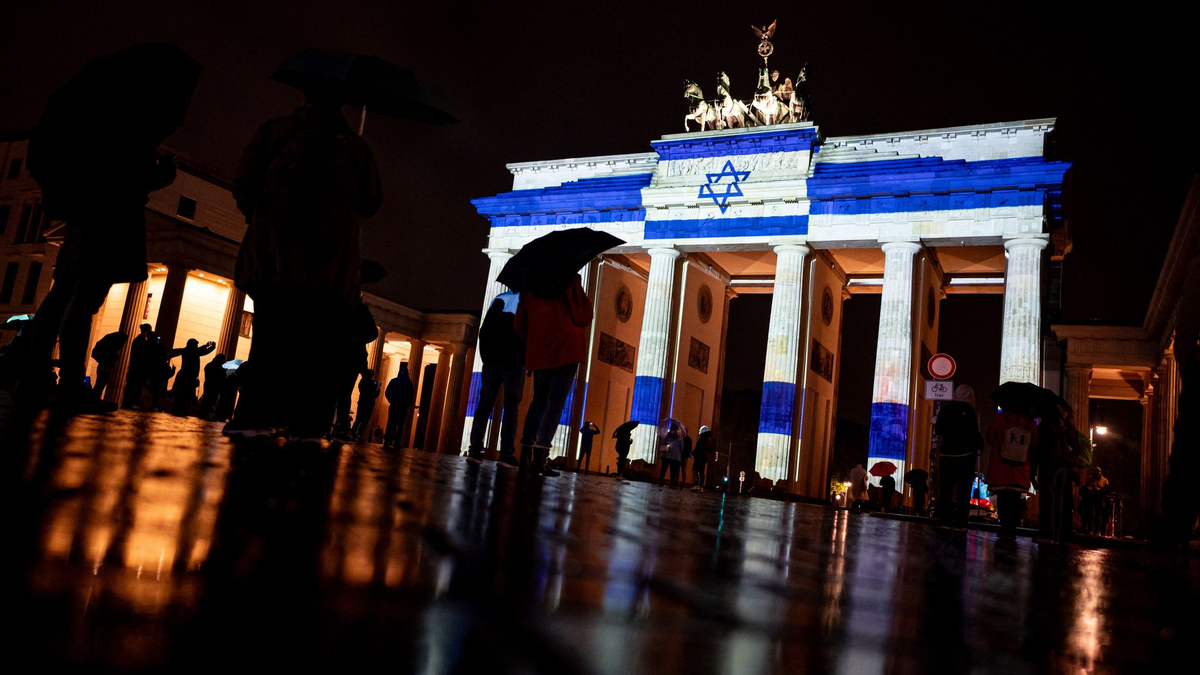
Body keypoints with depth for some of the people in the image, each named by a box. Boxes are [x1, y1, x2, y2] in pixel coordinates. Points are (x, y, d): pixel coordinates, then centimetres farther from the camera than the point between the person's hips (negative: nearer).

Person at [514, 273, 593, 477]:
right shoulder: (570, 281, -6)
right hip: (566, 352, -5)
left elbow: (519, 324, 15)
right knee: (555, 403, -5)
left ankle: (525, 453, 13)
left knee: (538, 401, 15)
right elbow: (583, 318, -6)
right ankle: (540, 457, -13)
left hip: (538, 354, 6)